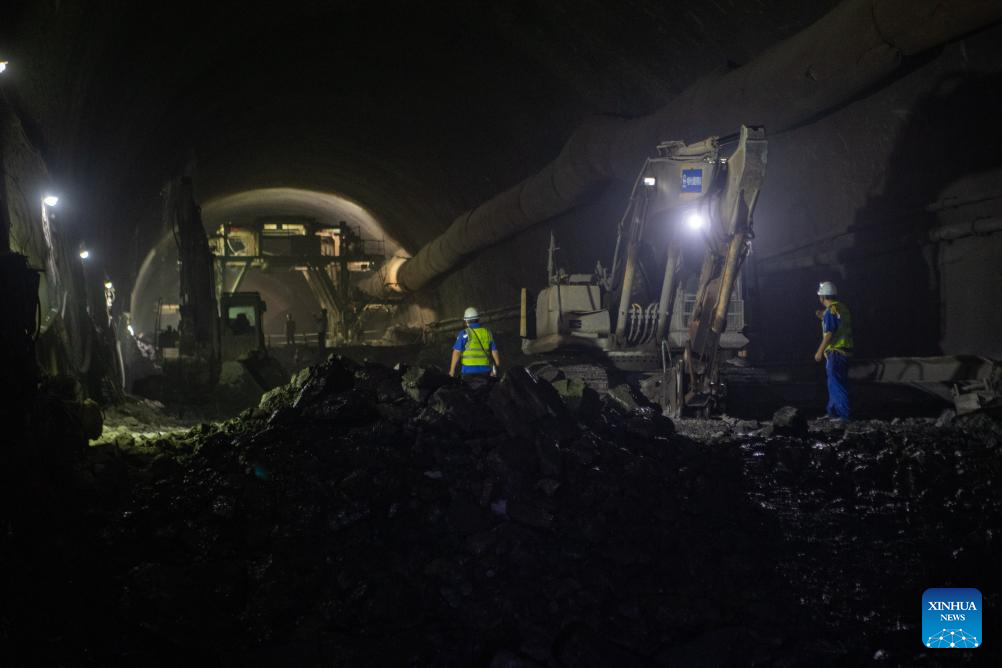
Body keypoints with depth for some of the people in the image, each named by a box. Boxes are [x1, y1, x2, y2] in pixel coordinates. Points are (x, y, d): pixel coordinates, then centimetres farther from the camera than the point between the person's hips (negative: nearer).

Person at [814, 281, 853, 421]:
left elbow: (829, 334, -18)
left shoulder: (830, 311, -14)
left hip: (835, 351, -10)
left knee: (837, 384, -7)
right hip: (846, 350, 10)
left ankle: (843, 415, -7)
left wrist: (820, 351, -14)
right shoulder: (843, 308, 14)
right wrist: (824, 318, 24)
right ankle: (833, 412, 23)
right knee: (834, 383, 17)